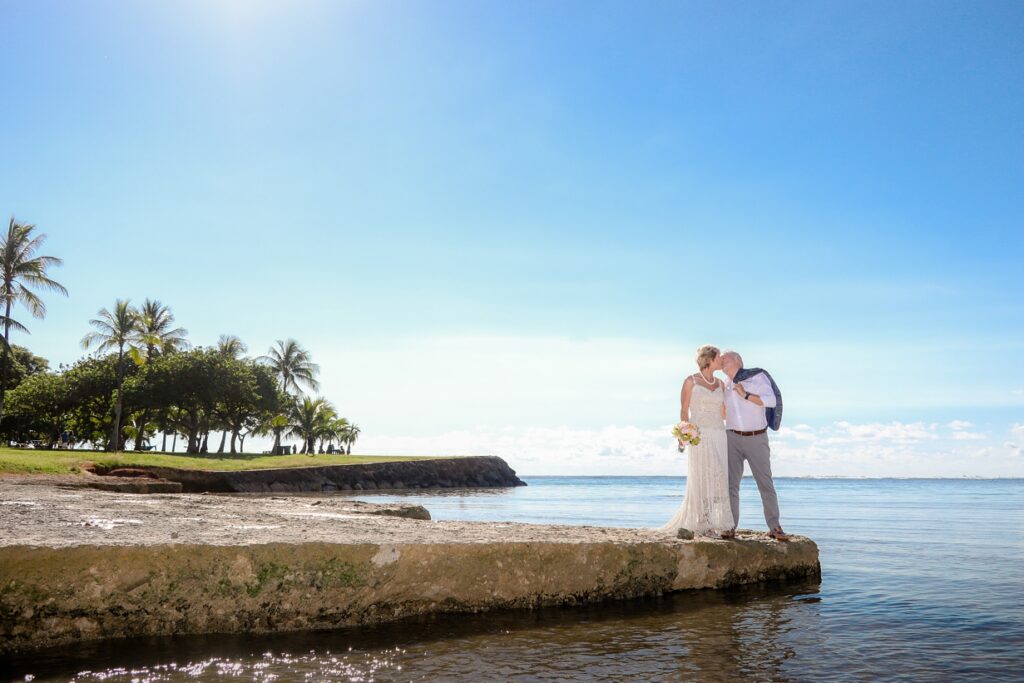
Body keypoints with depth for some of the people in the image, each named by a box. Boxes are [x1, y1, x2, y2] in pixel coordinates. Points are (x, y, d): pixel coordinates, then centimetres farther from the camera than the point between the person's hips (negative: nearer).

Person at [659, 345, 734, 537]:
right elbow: (684, 412, -3)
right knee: (703, 479, -8)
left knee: (719, 478, -1)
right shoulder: (690, 381, -1)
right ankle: (704, 524, 1)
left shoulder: (720, 384, 15)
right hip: (700, 436, -6)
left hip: (719, 437, 6)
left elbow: (723, 414, 15)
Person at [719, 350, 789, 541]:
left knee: (766, 483, -1)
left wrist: (745, 395, -17)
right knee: (731, 483, -3)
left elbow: (771, 400, -16)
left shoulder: (757, 376, -5)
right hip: (733, 438, 3)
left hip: (757, 438, -3)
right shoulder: (725, 386, 9)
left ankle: (774, 527, 4)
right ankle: (731, 527, -1)